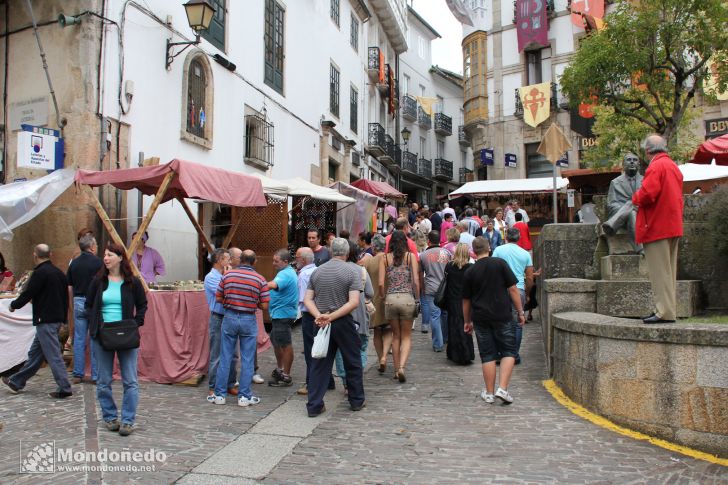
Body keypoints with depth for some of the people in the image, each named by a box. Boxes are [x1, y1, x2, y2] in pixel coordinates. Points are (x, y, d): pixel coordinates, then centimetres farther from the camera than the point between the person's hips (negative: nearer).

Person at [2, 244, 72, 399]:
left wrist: (14, 305, 8)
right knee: (35, 353, 18)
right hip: (57, 319, 9)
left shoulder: (40, 272, -15)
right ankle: (16, 382, 31)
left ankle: (64, 388, -5)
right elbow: (65, 297, 14)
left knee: (53, 355, -6)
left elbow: (28, 293, -12)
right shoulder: (59, 273, 10)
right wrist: (63, 319, 20)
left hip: (45, 320, -9)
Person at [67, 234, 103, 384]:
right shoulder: (97, 262, -9)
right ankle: (96, 375, 5)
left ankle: (78, 374, 14)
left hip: (78, 302, 5)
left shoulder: (74, 263, 6)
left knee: (79, 339, 9)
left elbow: (69, 287, 10)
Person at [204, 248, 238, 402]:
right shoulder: (211, 277, -9)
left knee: (232, 355, 12)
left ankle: (230, 385, 23)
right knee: (216, 357, -2)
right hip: (218, 319, -7)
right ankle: (212, 389, 7)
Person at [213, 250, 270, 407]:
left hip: (229, 318, 2)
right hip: (248, 320, -2)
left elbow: (218, 298, 3)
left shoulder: (227, 275, -2)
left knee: (225, 358, 9)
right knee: (247, 360, 7)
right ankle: (244, 396, 11)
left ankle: (220, 394, 15)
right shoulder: (260, 280, -7)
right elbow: (264, 306, -7)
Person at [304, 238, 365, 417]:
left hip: (321, 324, 4)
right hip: (344, 323, -3)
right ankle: (356, 401, 24)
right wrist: (332, 317, -17)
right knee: (352, 363, 13)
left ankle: (314, 405, 11)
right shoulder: (352, 271, -7)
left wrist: (319, 316, -12)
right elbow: (354, 302, -17)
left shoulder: (317, 271, 6)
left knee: (319, 365, 10)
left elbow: (307, 299, 0)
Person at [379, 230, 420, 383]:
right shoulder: (411, 256, 0)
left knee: (396, 336, 17)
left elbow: (381, 283, -2)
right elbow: (416, 280, -5)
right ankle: (402, 366, -9)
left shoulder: (385, 258, 3)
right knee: (406, 336, 10)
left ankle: (396, 369, 21)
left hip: (390, 299, 1)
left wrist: (384, 297, 12)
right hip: (407, 298, -1)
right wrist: (417, 299, 4)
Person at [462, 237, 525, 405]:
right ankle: (502, 388, -3)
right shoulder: (500, 263, -3)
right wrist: (520, 312, 3)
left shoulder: (470, 272, 2)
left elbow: (466, 300, 9)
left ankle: (489, 393, 13)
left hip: (481, 319, 2)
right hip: (502, 316, -2)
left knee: (488, 356, 9)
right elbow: (513, 289, -5)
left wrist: (468, 321, 20)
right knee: (509, 351, 9)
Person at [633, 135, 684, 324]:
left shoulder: (656, 166, -13)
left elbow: (647, 194, -25)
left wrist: (636, 199, -4)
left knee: (660, 271, -7)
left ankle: (665, 312, -6)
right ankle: (670, 309, 19)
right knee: (669, 271, 13)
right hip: (673, 226, 9)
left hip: (657, 227, -9)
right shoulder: (674, 167, 16)